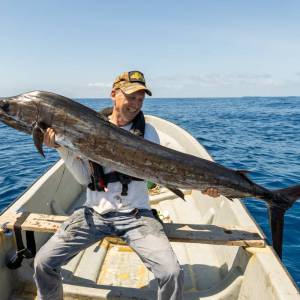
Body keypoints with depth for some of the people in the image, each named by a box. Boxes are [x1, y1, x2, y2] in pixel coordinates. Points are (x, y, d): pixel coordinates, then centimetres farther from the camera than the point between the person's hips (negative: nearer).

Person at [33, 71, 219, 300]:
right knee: (43, 262, -7)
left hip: (136, 215, -1)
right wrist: (62, 148, -12)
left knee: (172, 273, -19)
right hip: (94, 212, 2)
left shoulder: (147, 131, 4)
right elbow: (84, 178, 0)